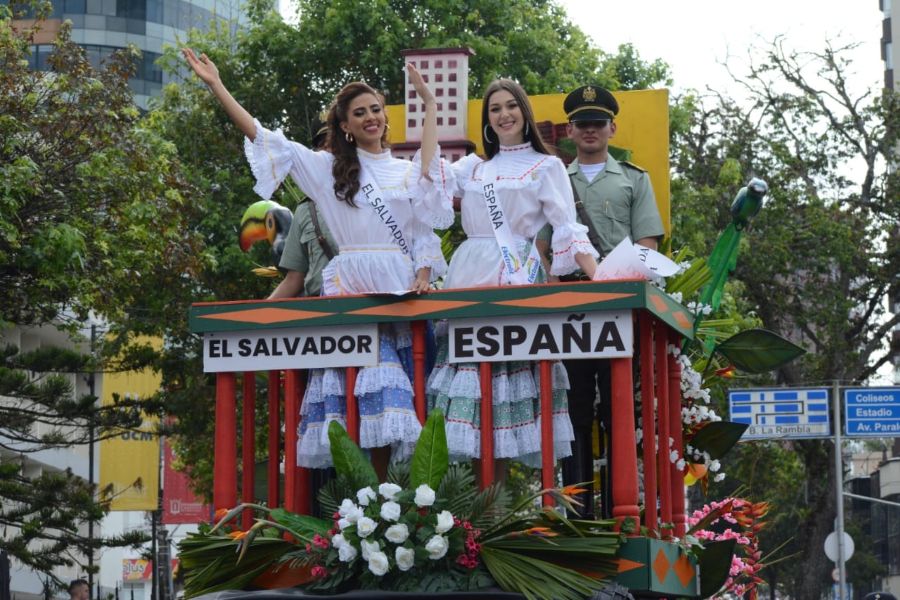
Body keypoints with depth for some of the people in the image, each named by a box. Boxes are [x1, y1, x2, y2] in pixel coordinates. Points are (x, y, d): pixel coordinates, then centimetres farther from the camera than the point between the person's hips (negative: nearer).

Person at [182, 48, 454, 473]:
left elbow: (425, 232, 11)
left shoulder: (409, 173, 17)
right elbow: (265, 139, 8)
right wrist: (216, 87, 3)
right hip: (350, 291, -1)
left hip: (400, 293, 2)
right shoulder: (328, 168, 12)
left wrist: (423, 276, -8)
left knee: (387, 403, -6)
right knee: (353, 402, -13)